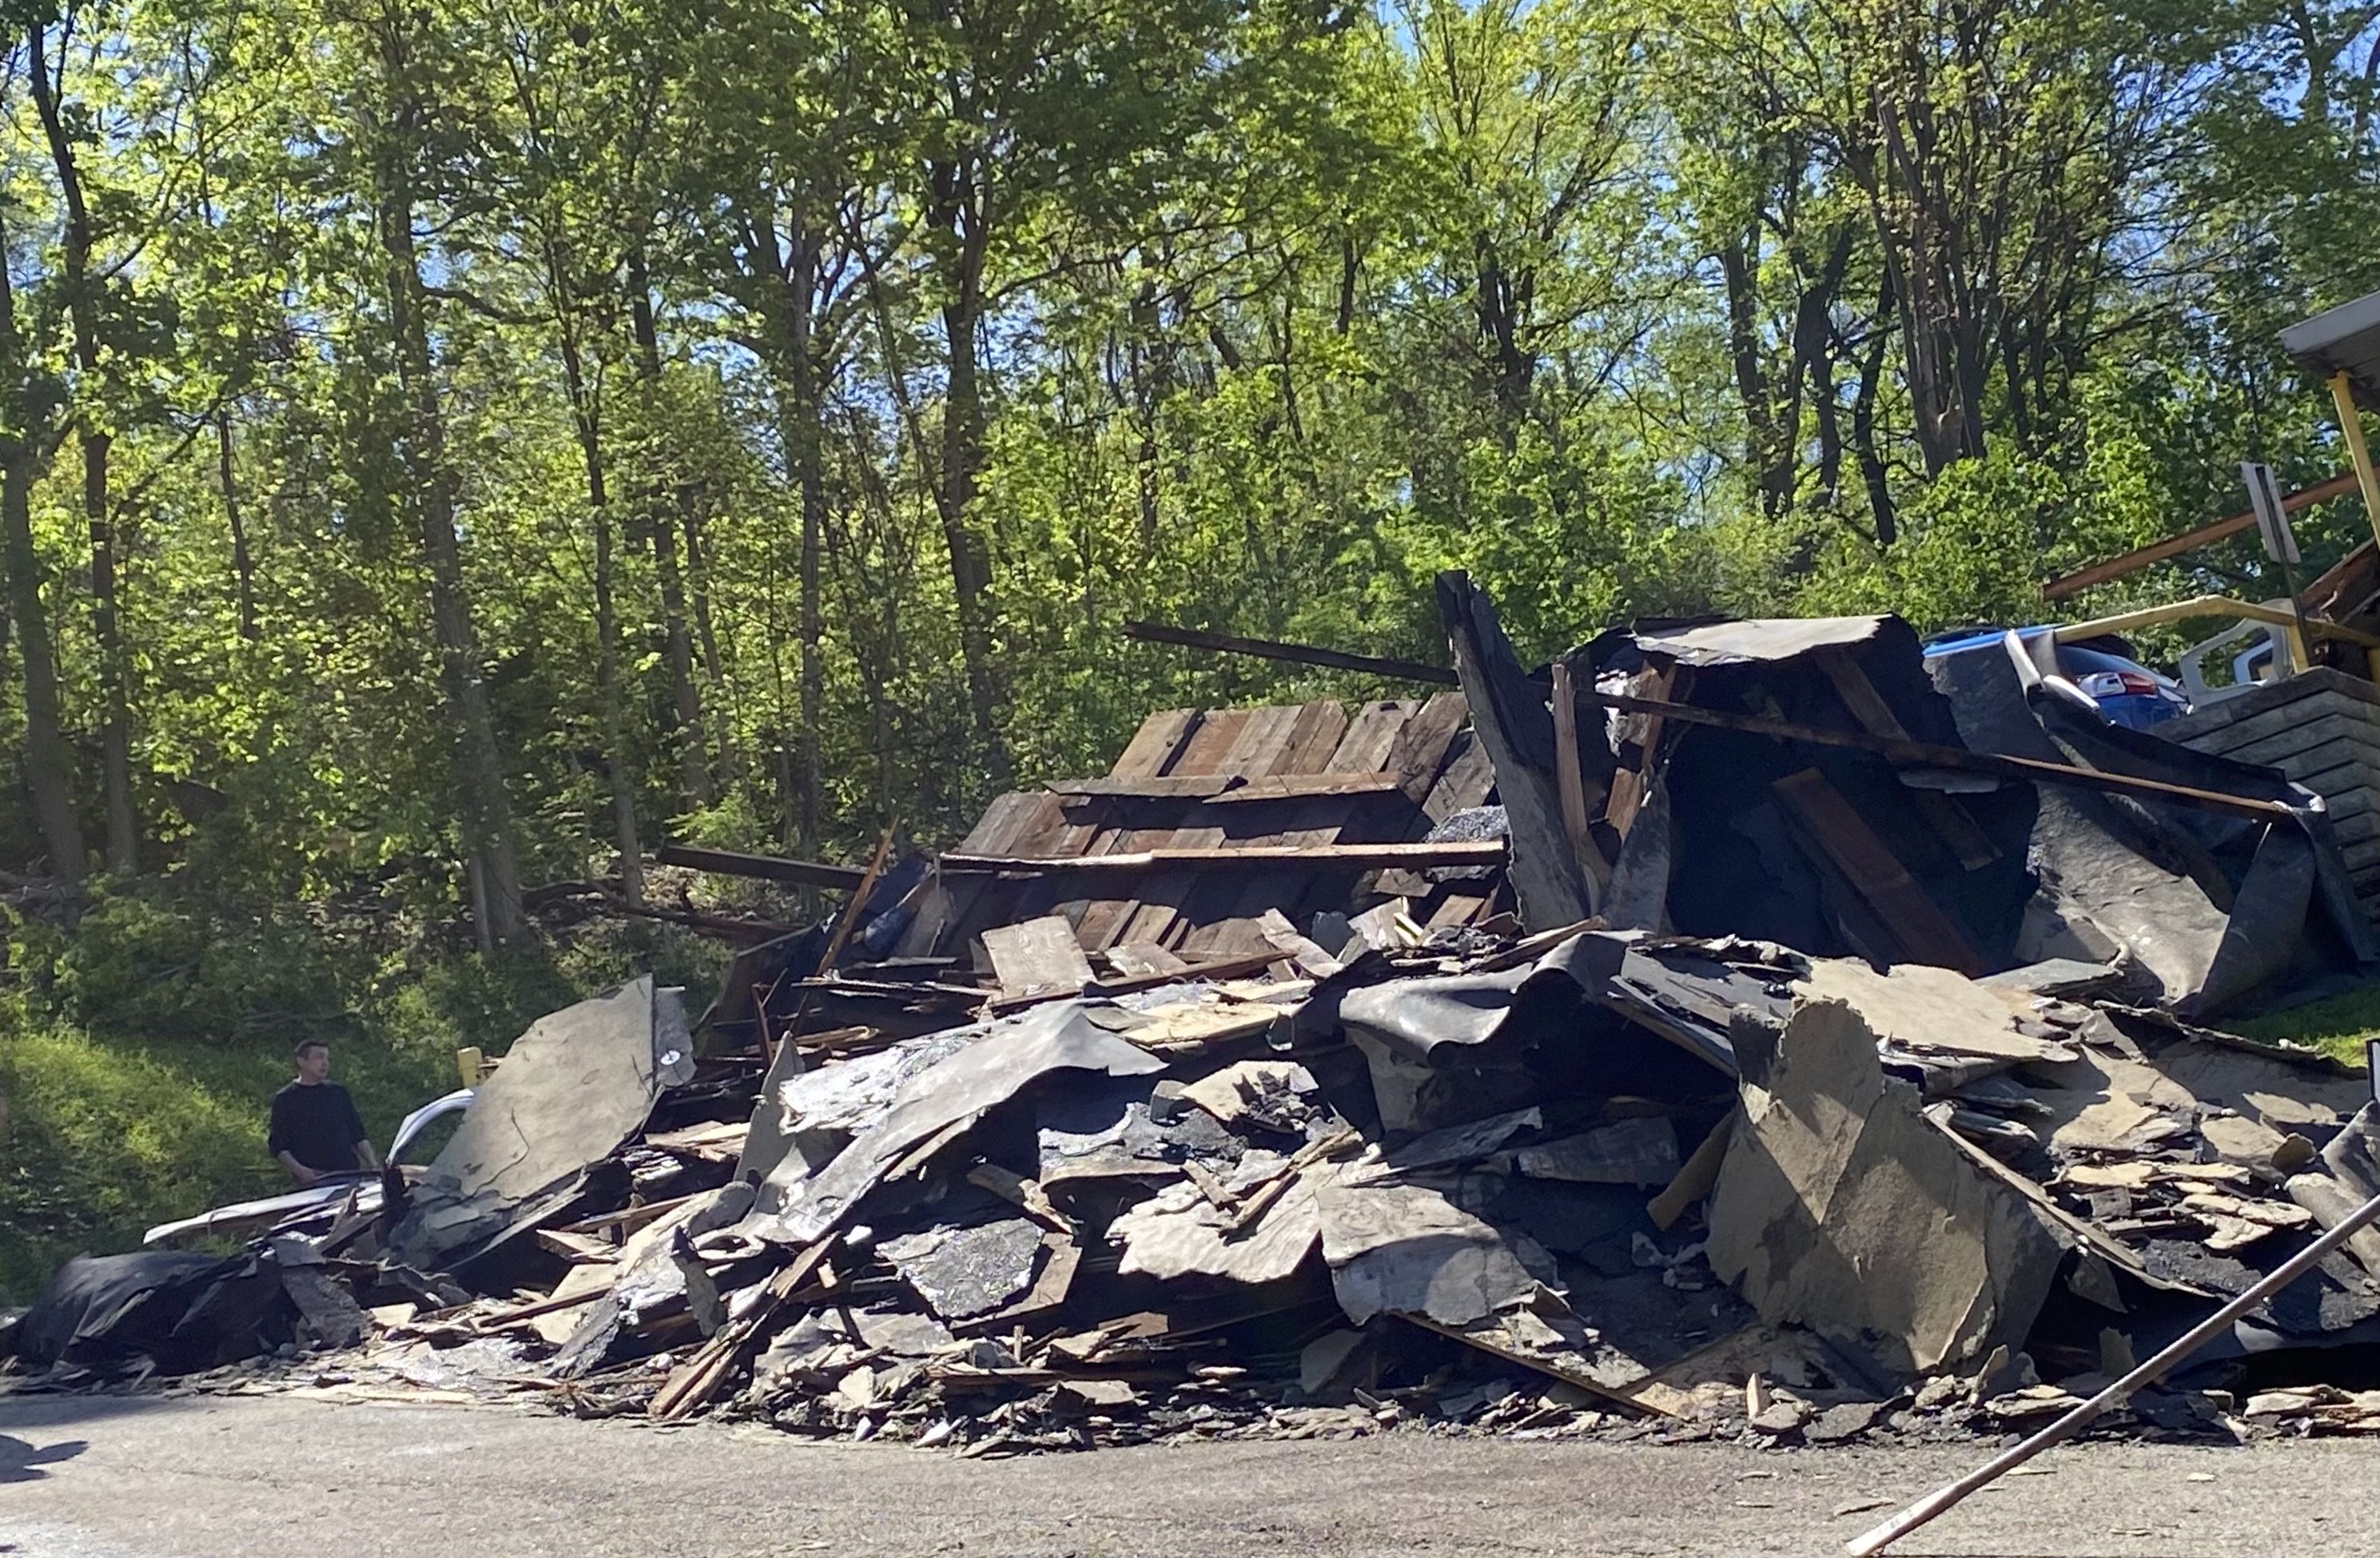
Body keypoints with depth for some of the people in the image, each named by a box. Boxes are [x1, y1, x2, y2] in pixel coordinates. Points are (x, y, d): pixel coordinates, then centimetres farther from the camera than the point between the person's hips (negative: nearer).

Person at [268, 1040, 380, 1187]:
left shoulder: (338, 1093, 16)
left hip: (350, 1175, 4)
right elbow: (279, 1147, 0)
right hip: (313, 1181, -3)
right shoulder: (285, 1099, 5)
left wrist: (373, 1165, 5)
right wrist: (299, 1170, -16)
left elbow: (358, 1135, 19)